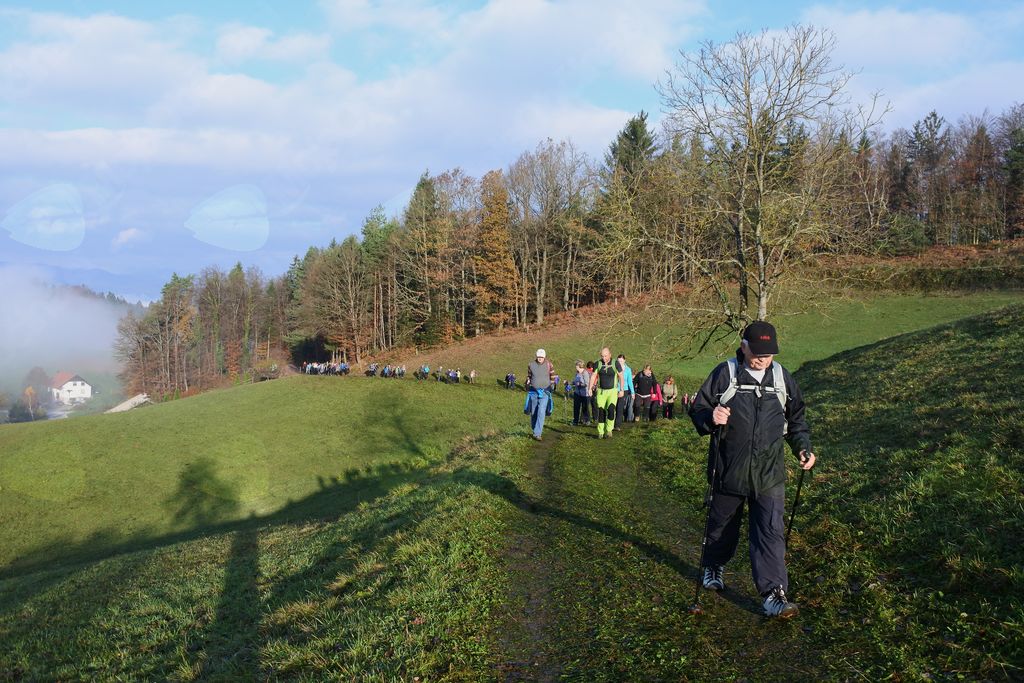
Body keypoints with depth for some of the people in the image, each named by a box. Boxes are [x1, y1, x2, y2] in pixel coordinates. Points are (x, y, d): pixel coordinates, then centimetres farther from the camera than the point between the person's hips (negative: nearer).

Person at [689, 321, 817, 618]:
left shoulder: (782, 378, 5)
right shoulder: (724, 374, -7)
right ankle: (714, 567, 43)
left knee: (771, 532, -7)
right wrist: (711, 418, -25)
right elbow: (697, 410, -3)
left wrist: (803, 448, 4)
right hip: (729, 470, -1)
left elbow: (796, 418, 18)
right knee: (722, 524, 17)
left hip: (769, 474, 1)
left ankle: (774, 594, -4)